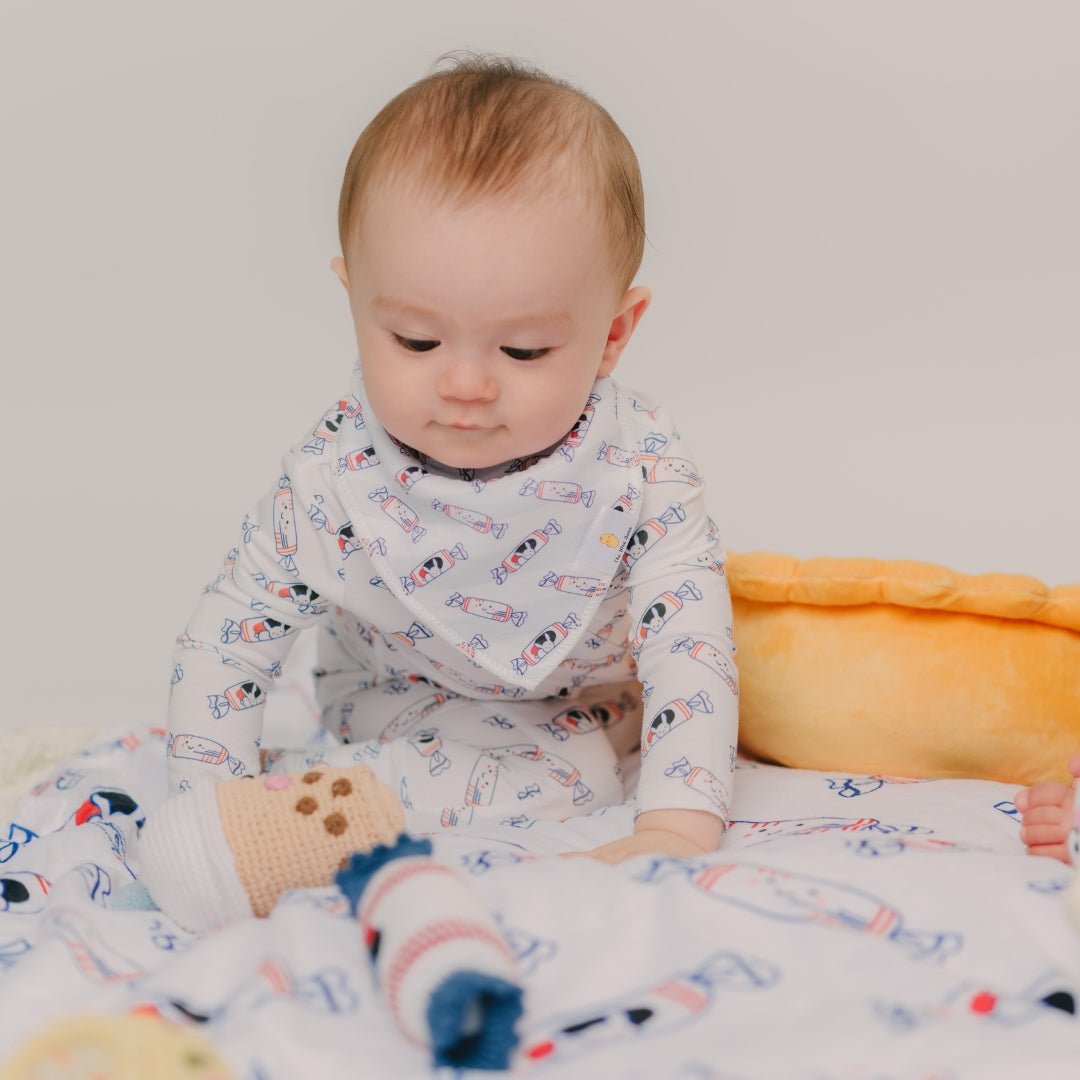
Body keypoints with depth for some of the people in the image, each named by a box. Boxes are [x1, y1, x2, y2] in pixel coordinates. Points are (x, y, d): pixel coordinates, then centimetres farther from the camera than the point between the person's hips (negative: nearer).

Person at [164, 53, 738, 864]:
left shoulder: (639, 467, -28)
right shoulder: (334, 480, -27)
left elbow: (689, 643, -30)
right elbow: (226, 644, -18)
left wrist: (678, 828, -43)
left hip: (583, 703, 4)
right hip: (404, 705, -4)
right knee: (570, 782, -26)